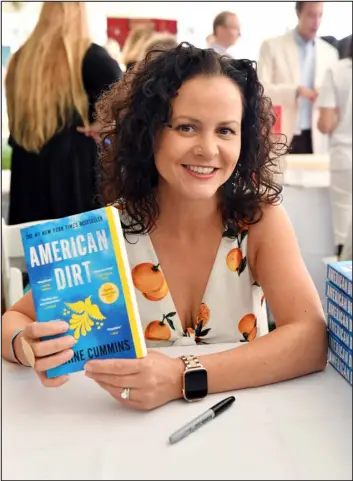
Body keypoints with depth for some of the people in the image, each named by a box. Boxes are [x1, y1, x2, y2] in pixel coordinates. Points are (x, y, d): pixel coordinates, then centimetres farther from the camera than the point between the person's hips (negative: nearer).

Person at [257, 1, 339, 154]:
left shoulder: (329, 52, 14)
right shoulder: (272, 46, 3)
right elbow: (260, 89, -7)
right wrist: (296, 91, -19)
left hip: (316, 139, 3)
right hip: (281, 137, -3)